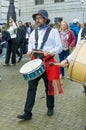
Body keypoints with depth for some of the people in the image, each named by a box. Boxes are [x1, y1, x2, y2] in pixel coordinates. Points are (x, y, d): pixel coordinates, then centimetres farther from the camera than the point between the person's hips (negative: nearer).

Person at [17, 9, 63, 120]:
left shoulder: (53, 31, -5)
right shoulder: (34, 32, 11)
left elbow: (59, 47, -5)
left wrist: (50, 52, -22)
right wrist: (30, 51, 3)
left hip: (48, 62, -4)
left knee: (49, 87, 10)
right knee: (31, 86, 0)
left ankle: (50, 108, 32)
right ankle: (27, 113, 4)